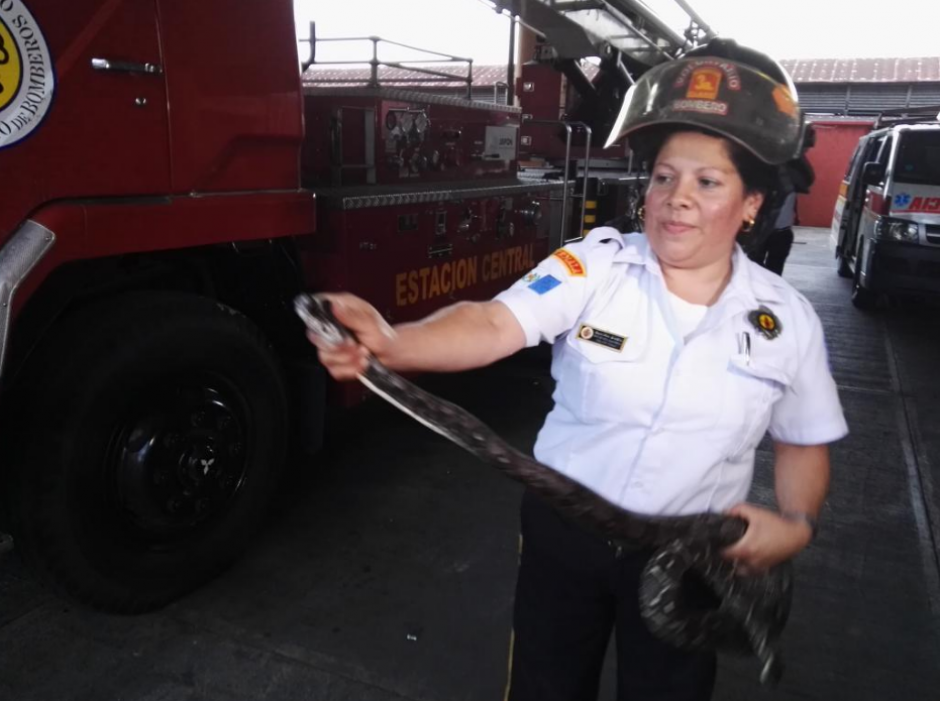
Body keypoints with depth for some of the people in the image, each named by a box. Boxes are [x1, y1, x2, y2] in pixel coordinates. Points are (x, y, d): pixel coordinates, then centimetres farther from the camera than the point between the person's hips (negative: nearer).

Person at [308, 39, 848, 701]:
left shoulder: (787, 321, -8)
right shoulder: (595, 266, -15)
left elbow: (803, 443, 5)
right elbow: (494, 325, -30)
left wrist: (797, 524, -13)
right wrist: (391, 342, -48)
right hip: (563, 530, 0)